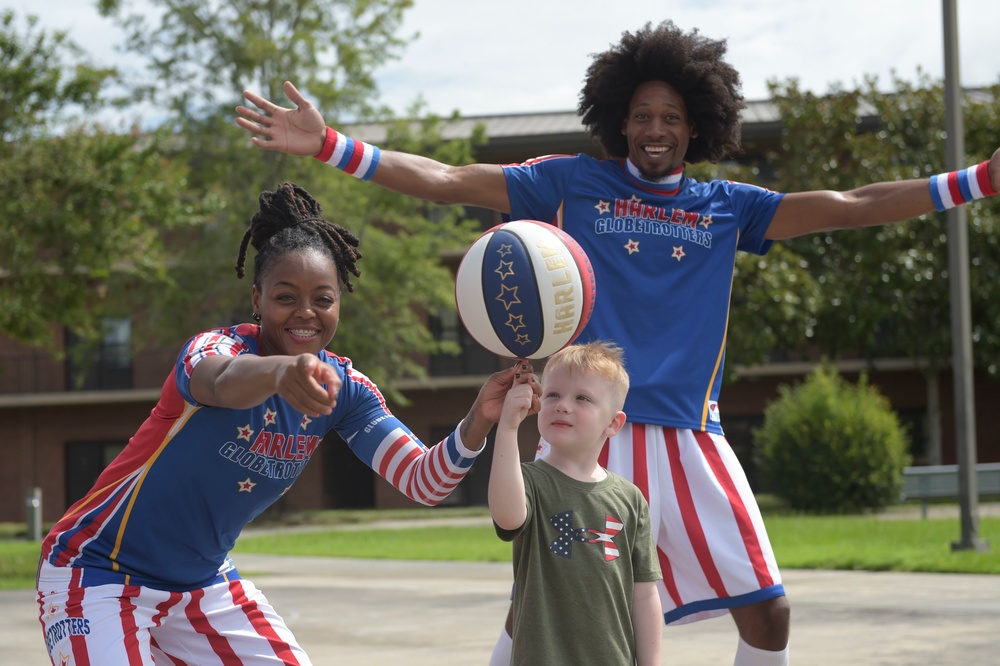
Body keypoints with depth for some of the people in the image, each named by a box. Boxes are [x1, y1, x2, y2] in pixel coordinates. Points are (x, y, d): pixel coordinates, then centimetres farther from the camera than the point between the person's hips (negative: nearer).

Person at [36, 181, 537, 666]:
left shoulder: (341, 387, -5)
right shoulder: (212, 347, -23)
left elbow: (422, 483, -13)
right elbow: (221, 381, -49)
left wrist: (477, 422, -33)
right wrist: (278, 370, -72)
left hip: (202, 580, 6)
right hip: (99, 573, -6)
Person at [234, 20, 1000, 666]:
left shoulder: (728, 207, 10)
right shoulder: (573, 183, 4)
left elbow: (850, 206, 8)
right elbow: (447, 180, 0)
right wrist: (326, 144, -10)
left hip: (690, 440, 3)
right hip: (588, 435, -2)